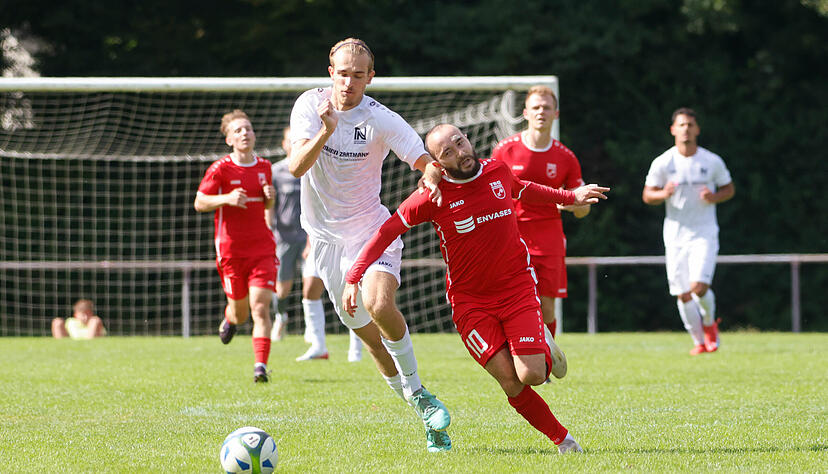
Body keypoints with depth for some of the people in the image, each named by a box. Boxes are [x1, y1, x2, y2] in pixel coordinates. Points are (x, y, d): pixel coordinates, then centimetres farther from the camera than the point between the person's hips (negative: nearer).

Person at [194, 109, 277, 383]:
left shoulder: (264, 167, 9)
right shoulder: (220, 169, -5)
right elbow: (199, 203, -3)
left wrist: (270, 196, -1)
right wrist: (226, 198, -19)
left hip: (262, 248, 2)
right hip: (230, 249, -2)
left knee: (260, 309, -13)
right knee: (240, 312, 9)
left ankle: (260, 366, -16)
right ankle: (230, 319, 46)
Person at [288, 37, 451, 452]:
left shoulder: (382, 121, -13)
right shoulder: (310, 105, -6)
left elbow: (429, 160, -15)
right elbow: (297, 167, -15)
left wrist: (432, 177, -39)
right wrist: (326, 131, -31)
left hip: (372, 230, -3)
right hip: (326, 237, 3)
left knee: (379, 304, -30)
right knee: (368, 334, 6)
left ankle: (418, 393, -12)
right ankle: (424, 416, 19)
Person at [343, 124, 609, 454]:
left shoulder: (497, 171, -1)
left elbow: (522, 190, 23)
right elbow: (387, 231, -7)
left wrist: (571, 197, 32)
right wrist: (354, 276, -15)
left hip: (517, 287, 2)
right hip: (469, 300, -2)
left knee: (530, 375, -16)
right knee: (509, 382, -15)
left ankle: (545, 353, 19)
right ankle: (561, 438, 2)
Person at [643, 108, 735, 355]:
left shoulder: (712, 162, -1)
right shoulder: (662, 163, -1)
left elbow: (729, 188, 12)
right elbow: (647, 195, 3)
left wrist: (715, 197, -10)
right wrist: (663, 194, -19)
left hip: (704, 234, -1)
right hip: (675, 235, 1)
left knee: (699, 286, -18)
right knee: (683, 295, 0)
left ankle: (709, 322, 13)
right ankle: (699, 340, 19)